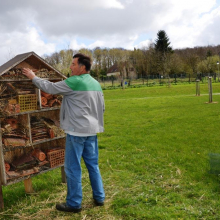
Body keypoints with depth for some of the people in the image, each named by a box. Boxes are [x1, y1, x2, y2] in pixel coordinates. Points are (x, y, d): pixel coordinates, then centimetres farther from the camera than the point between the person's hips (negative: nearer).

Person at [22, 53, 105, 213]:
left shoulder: (74, 82, -14)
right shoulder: (96, 84, 9)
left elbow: (49, 87, -7)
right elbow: (102, 107, 14)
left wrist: (33, 77, 7)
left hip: (77, 130, -8)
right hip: (92, 130, 8)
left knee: (73, 167, 3)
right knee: (93, 165, 16)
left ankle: (74, 204, 13)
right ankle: (99, 197, 25)